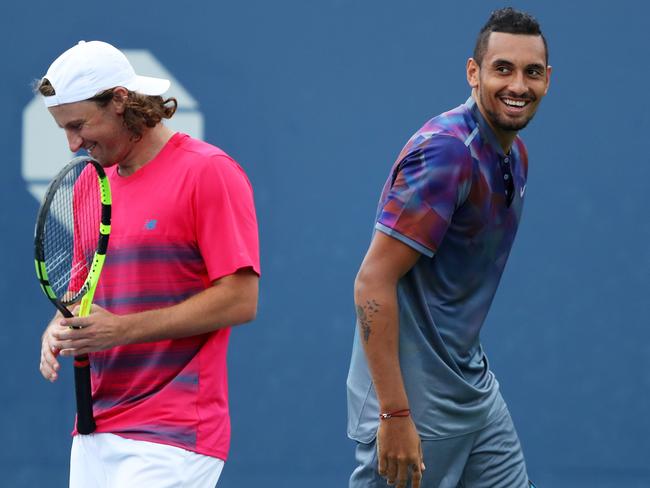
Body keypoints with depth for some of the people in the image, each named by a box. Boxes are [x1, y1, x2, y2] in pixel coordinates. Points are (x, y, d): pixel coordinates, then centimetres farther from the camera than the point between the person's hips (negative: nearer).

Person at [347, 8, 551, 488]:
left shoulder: (515, 155, 9)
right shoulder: (444, 152, -19)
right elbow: (373, 282, -23)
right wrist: (394, 415, -25)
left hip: (477, 390, 9)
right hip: (414, 398, -9)